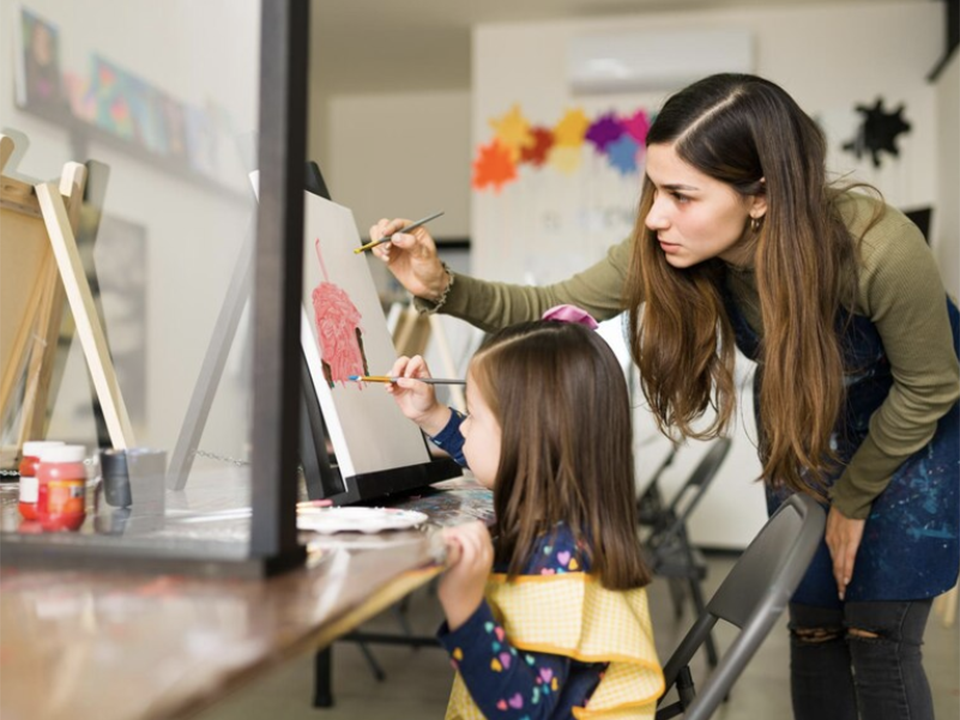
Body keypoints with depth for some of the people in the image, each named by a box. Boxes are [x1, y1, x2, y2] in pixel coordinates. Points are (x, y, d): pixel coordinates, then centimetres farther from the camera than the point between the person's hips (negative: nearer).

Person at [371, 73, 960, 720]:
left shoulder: (878, 250, -38)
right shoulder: (669, 249, -28)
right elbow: (553, 308, -16)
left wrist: (852, 499, -8)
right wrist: (444, 288, -34)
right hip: (804, 419, 4)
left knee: (877, 636, -4)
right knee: (814, 621, 8)